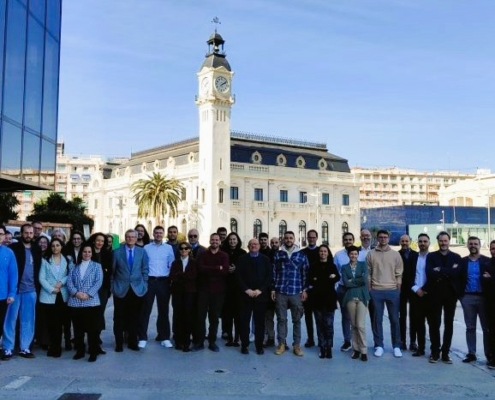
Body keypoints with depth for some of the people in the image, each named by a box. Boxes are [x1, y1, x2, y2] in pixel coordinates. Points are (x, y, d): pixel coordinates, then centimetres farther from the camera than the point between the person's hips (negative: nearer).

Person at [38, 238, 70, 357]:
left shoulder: (67, 260, 8)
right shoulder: (45, 260, 5)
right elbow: (41, 278, -2)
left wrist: (61, 282, -14)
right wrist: (51, 289, -12)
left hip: (62, 295, 1)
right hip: (48, 296, 0)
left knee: (59, 322, 2)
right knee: (50, 323, 1)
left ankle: (55, 347, 16)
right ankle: (55, 346, 16)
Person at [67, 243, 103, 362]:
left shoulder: (96, 266, 8)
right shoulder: (74, 267, 14)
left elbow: (99, 282, -3)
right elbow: (69, 282, 3)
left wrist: (88, 294, -15)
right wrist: (76, 293, -14)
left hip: (91, 302, -2)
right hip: (75, 302, 2)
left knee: (92, 329, -1)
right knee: (78, 329, 9)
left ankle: (93, 352, 8)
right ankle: (80, 351, 21)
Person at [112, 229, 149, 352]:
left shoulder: (142, 252, 4)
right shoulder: (117, 252, 0)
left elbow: (145, 270, 8)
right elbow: (112, 270, 4)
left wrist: (144, 285, 3)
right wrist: (112, 286, 2)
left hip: (137, 289, 1)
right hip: (120, 289, -1)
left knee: (134, 317, 8)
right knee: (119, 318, 5)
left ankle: (132, 342, 19)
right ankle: (119, 343, 17)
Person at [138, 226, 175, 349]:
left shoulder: (169, 248, 7)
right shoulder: (146, 248, 5)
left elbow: (172, 265, 6)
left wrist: (171, 278, -2)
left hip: (163, 281, 1)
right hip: (149, 281, -1)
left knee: (163, 310, 7)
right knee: (146, 309, 0)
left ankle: (164, 337, 15)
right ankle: (142, 338, 7)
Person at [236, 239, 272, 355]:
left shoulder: (265, 259, 9)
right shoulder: (242, 259, 7)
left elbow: (269, 276, 2)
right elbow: (238, 276, 0)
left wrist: (260, 290, -9)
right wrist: (246, 289, -11)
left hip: (261, 295, 0)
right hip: (246, 294, 0)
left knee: (260, 322, 4)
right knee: (244, 321, 2)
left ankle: (259, 346, 13)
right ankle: (244, 345, 11)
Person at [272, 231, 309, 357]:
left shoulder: (302, 255, 4)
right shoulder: (277, 254, 5)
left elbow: (305, 274, 5)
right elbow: (274, 272, 5)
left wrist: (304, 290, 0)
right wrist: (273, 289, 1)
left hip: (296, 292, 0)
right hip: (280, 292, 0)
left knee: (297, 319, 6)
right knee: (281, 318, 5)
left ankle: (297, 345, 14)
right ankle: (281, 344, 13)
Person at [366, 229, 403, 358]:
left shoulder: (395, 254, 3)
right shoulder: (371, 254, 2)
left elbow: (399, 274, 5)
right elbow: (368, 273, 4)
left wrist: (398, 290, 1)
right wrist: (369, 290, 0)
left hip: (392, 291, 0)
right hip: (376, 291, 0)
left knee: (394, 319, 6)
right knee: (378, 319, 6)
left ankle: (396, 346, 16)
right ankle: (379, 345, 15)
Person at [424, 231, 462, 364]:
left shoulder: (456, 257, 6)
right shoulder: (431, 256, 5)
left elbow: (457, 273, -12)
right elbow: (430, 273, -11)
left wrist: (440, 271, -13)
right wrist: (448, 272, -13)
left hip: (451, 294, 1)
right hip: (435, 293, -1)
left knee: (449, 324, 7)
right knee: (434, 324, 4)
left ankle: (445, 353, 15)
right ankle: (435, 352, 14)